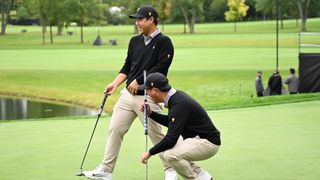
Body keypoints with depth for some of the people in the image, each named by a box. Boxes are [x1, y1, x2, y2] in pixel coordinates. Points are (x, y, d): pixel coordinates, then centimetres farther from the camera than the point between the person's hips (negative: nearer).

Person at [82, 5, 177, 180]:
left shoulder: (163, 42, -8)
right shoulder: (135, 41, 14)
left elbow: (161, 68, -16)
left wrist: (138, 81, -16)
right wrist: (115, 83, 4)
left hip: (148, 97, -7)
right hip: (128, 94, 7)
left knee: (156, 135, 0)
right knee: (115, 129, 3)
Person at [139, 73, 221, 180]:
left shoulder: (179, 104, -24)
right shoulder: (176, 96, 5)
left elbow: (171, 139, -27)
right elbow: (170, 122, 23)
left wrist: (150, 152, -14)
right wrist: (151, 113, 11)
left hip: (208, 143, -10)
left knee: (170, 154, -25)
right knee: (165, 151, 13)